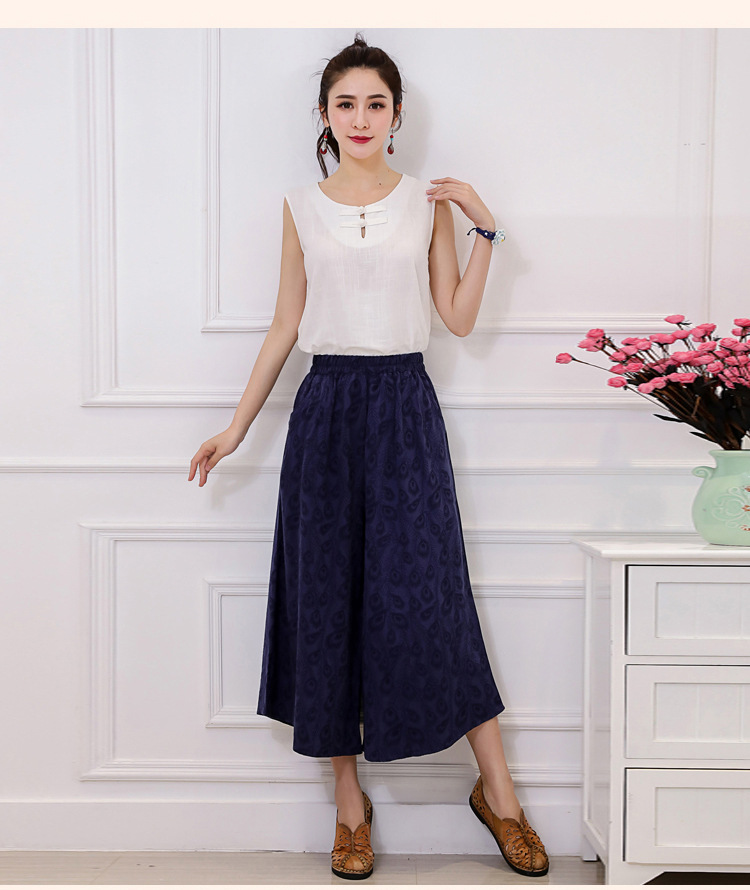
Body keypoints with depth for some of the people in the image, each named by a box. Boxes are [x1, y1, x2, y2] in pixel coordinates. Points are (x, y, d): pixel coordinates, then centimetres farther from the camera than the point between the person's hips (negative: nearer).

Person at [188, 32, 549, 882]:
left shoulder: (428, 201, 5)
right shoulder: (302, 207, 7)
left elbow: (459, 318, 4)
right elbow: (284, 326, 10)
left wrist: (484, 228, -6)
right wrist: (235, 428, 8)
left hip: (405, 407, -1)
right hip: (326, 406, 2)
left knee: (429, 597, -4)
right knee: (328, 599, 3)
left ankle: (497, 791, 12)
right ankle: (349, 800, 18)